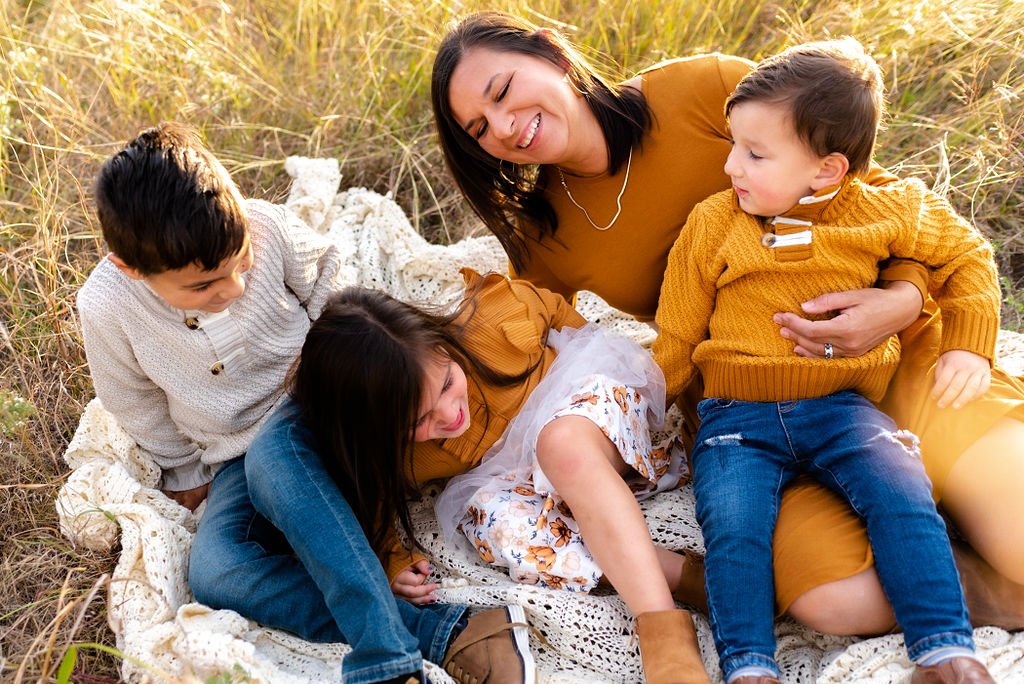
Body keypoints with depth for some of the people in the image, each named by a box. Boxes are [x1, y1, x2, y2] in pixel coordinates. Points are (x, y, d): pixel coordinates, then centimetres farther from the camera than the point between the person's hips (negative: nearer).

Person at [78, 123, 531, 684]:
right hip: (237, 462, 3)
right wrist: (185, 474, 15)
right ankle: (445, 632, -35)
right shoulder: (107, 309, -16)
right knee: (213, 574, -27)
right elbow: (139, 409, 4)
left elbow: (332, 292, 2)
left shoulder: (267, 228, -19)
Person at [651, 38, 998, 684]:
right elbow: (677, 338, 11)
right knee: (732, 527, -25)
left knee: (902, 496, -24)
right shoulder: (712, 224, 2)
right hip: (737, 413, 0)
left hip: (844, 406, 0)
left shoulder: (886, 212, 1)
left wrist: (969, 347, 7)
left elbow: (968, 256, 17)